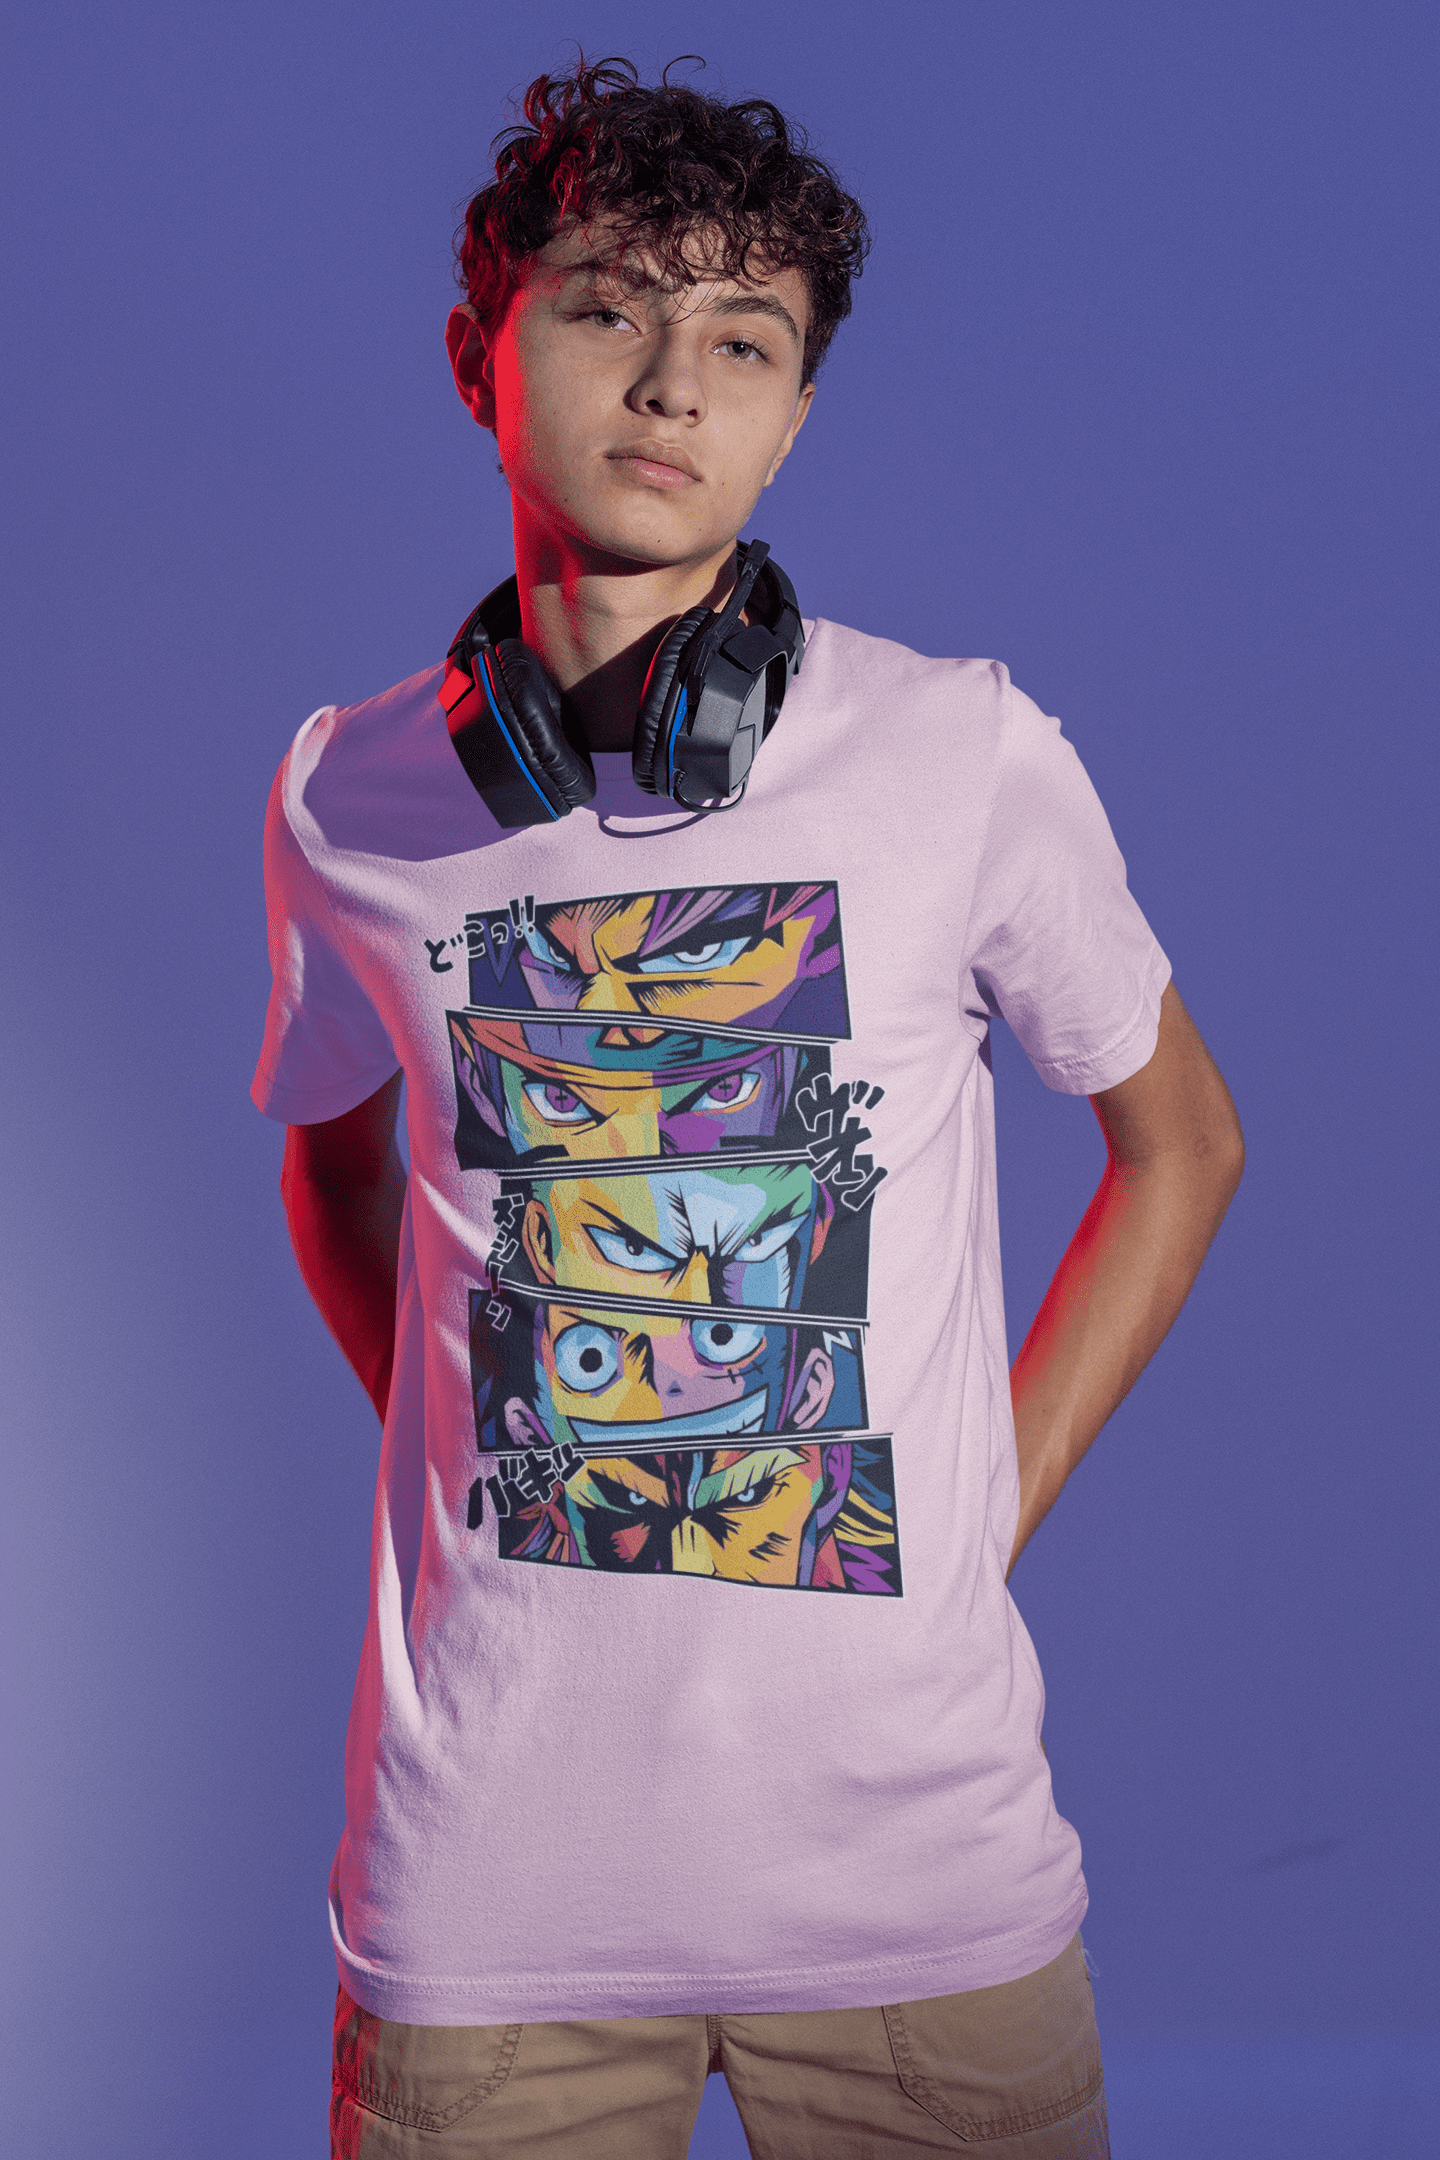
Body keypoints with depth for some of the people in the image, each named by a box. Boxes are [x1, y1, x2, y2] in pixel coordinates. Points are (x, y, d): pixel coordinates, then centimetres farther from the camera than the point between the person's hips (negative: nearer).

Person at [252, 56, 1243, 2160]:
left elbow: (1180, 1143, 9)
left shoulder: (971, 756, -5)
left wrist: (985, 1517, 2)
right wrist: (488, 1480, 6)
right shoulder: (348, 798, 0)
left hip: (912, 1841, 0)